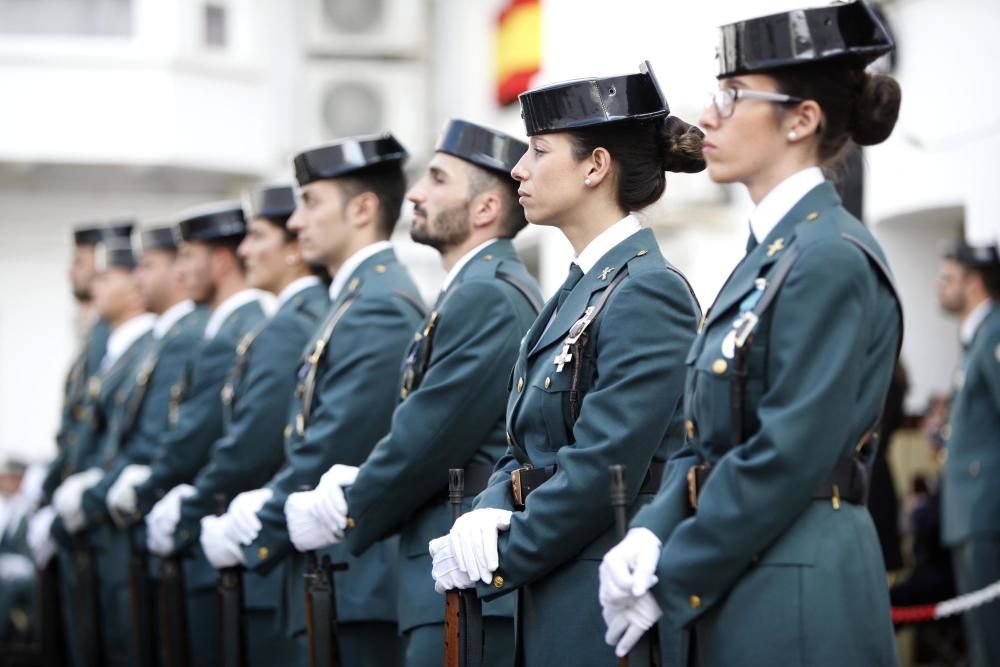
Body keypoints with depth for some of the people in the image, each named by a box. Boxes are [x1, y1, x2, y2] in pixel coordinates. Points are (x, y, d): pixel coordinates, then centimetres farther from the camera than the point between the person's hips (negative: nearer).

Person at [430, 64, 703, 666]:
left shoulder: (647, 290, -14)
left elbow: (603, 468, -20)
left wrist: (501, 561, -12)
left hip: (608, 610, -9)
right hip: (553, 603, 9)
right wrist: (488, 516, -4)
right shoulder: (580, 289, 15)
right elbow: (526, 446, 16)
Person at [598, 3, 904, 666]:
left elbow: (788, 457, -19)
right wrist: (650, 533, -2)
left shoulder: (832, 259, -14)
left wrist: (669, 582, -13)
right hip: (734, 582, 9)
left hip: (798, 598, -9)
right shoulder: (769, 253, 14)